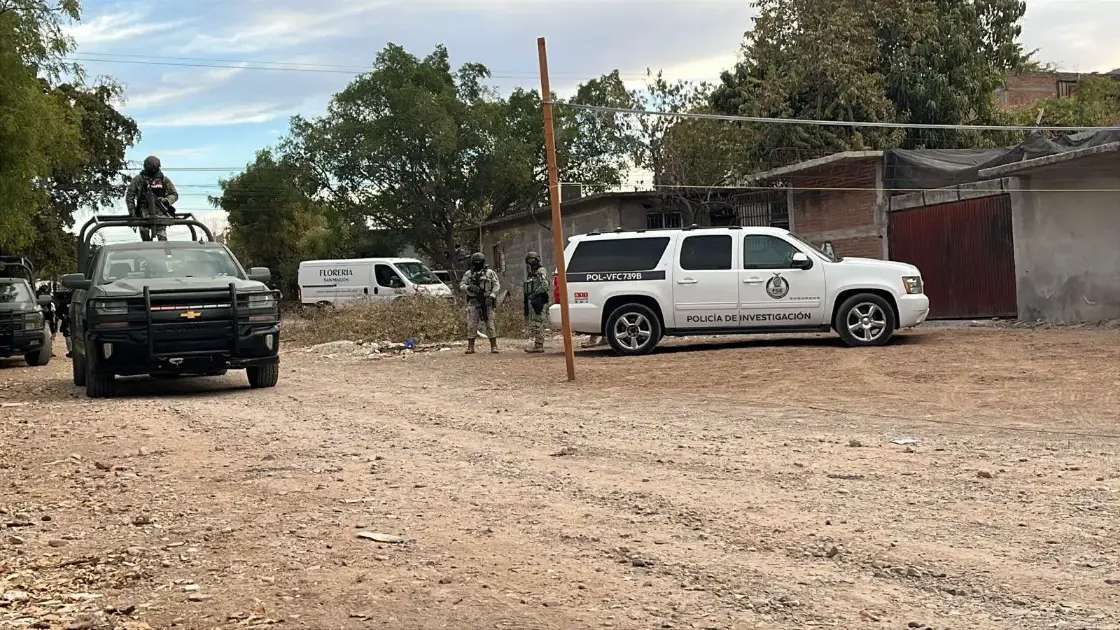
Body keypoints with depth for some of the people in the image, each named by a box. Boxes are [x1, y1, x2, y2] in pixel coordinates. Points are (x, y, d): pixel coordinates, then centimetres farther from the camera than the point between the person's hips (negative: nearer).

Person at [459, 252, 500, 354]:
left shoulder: (490, 273, 3)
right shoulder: (468, 274, 9)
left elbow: (496, 285, 0)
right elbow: (461, 285, 7)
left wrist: (492, 296, -14)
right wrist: (469, 287, -14)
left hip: (486, 302, -2)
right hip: (473, 302, 2)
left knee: (490, 323, -3)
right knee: (471, 325, -1)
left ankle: (494, 346, 1)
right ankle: (470, 347, 5)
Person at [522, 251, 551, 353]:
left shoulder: (541, 271, -8)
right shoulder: (530, 273, 21)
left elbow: (545, 285, -20)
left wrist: (534, 293, -20)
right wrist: (527, 297, 17)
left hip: (539, 301, -10)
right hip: (532, 301, 10)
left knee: (538, 324, -11)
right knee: (533, 324, 10)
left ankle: (539, 345, -12)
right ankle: (537, 345, 13)